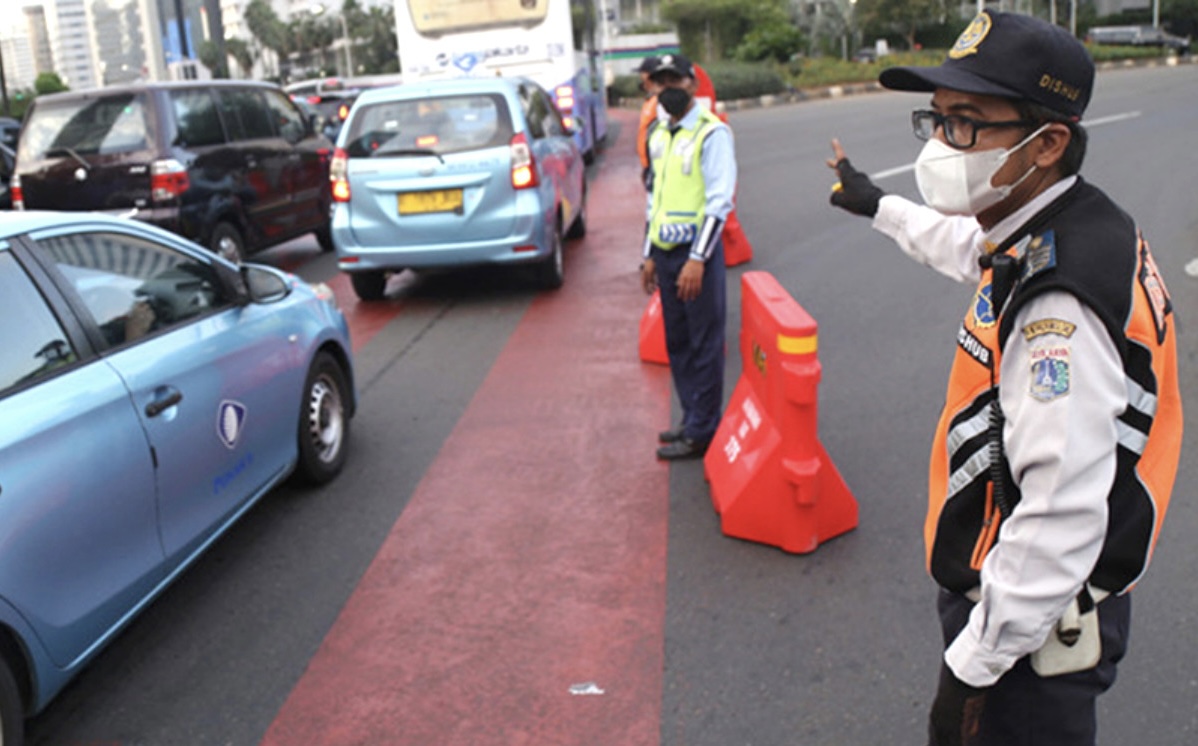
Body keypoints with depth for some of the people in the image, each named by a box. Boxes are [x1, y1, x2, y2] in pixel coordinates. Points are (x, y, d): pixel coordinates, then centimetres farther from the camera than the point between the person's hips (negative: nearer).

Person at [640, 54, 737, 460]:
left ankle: (702, 434, 7)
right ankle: (692, 421, 26)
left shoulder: (712, 133, -9)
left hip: (697, 251, -8)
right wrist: (650, 255, 19)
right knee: (677, 342, 14)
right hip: (665, 252, 8)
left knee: (704, 345, -1)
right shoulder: (659, 136, 15)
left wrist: (698, 259, -20)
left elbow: (720, 201, -15)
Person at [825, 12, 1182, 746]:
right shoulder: (1044, 233, -1)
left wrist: (976, 661, -22)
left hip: (1033, 627, -9)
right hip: (1019, 594, 9)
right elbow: (969, 245, 24)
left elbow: (1062, 518, -32)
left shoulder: (1059, 304, -32)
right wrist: (878, 206, 39)